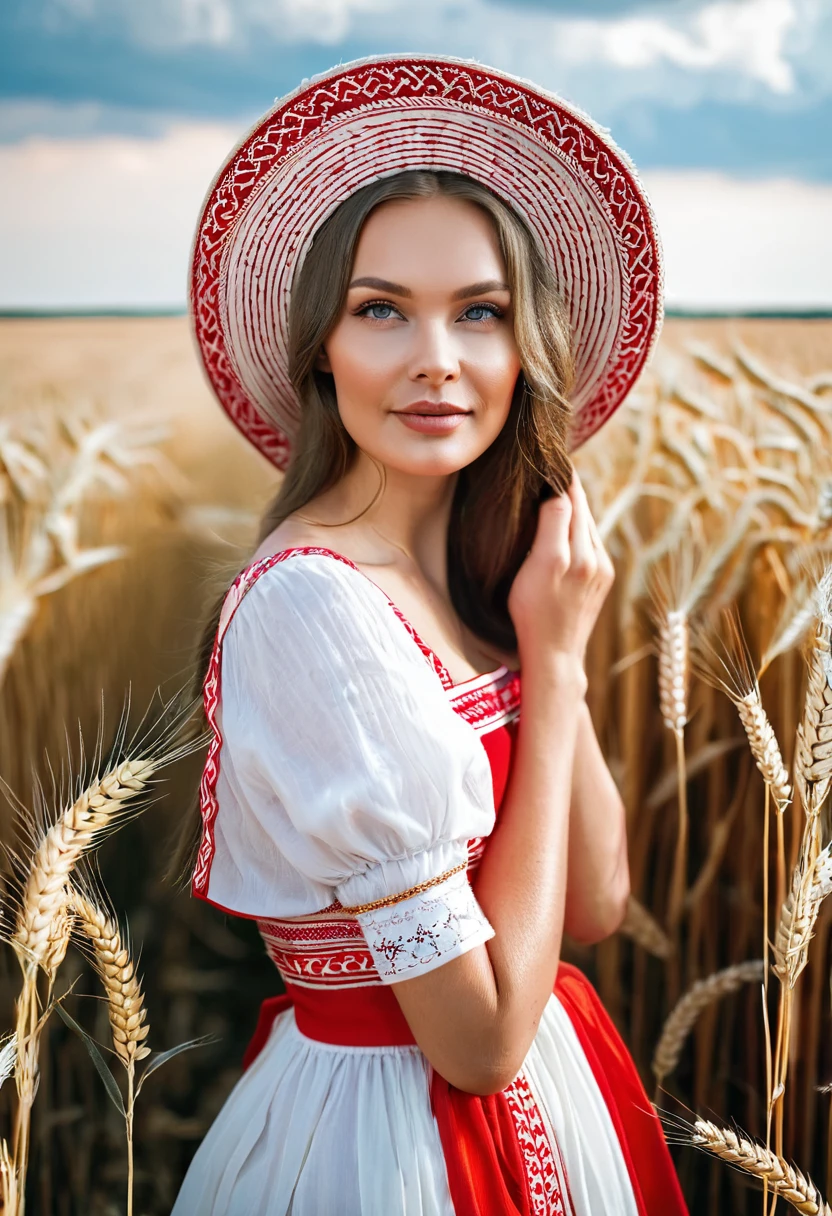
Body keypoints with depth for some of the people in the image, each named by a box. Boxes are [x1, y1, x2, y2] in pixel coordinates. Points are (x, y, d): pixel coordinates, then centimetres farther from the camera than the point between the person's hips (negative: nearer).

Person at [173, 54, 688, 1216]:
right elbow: (479, 1036, -23)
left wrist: (554, 647, -11)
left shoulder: (480, 564, 0)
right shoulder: (311, 601, -25)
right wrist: (552, 658, -18)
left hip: (542, 1079, 8)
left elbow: (595, 902, -3)